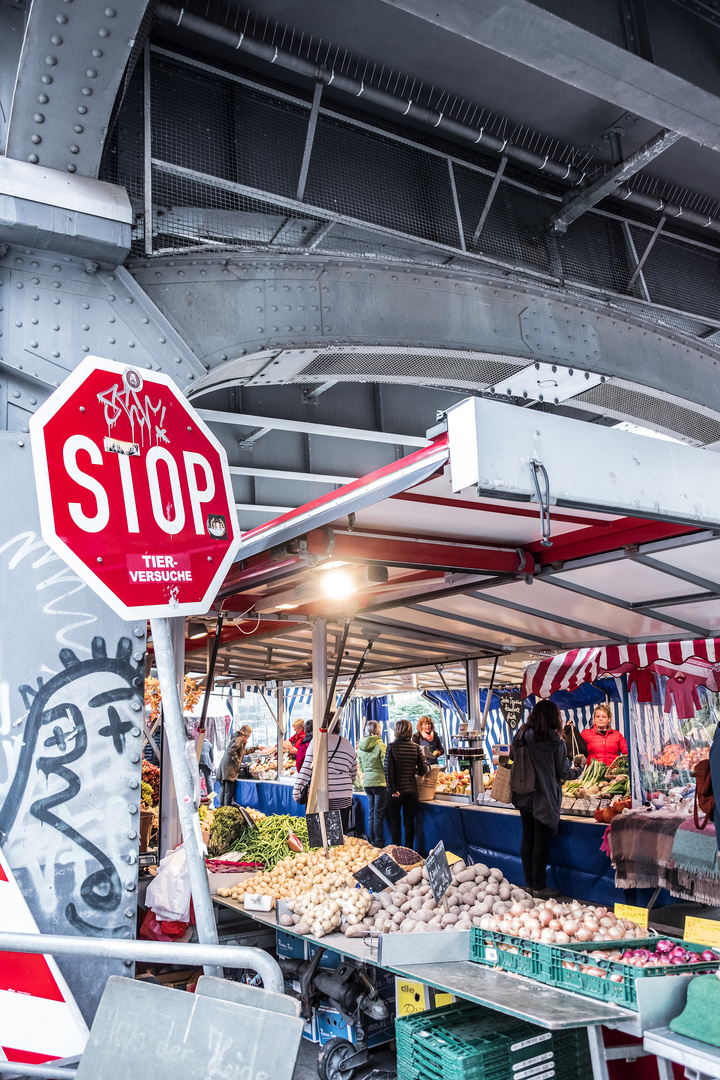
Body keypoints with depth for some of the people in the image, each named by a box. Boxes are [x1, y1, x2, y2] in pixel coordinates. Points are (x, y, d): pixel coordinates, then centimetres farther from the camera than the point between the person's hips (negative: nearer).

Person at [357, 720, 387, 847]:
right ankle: (379, 843, 4)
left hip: (367, 783, 6)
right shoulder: (380, 746, -12)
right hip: (380, 782, -6)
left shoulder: (360, 747, 6)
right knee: (378, 814, 0)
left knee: (371, 814, 13)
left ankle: (372, 841, 19)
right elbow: (386, 765, -11)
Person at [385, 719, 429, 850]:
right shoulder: (416, 747, -2)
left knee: (395, 822, 10)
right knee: (409, 822, 12)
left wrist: (392, 789, -12)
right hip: (411, 790, 2)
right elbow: (423, 770, -1)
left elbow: (388, 770, -15)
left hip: (395, 791, -2)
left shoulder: (392, 747, -10)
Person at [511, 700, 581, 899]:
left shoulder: (521, 737, 1)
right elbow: (563, 773, -5)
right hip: (544, 799, -5)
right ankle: (539, 887, 9)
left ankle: (530, 884, 19)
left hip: (523, 796, 5)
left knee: (527, 838, 12)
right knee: (541, 842, 3)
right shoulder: (554, 741, -14)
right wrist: (576, 770, 17)